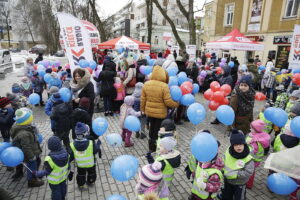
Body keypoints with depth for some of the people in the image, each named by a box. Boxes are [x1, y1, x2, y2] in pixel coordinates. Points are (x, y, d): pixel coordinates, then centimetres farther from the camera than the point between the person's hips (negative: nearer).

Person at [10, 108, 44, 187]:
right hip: (29, 154, -9)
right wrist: (31, 157, -19)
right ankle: (31, 181, 39)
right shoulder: (24, 134, -40)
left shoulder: (21, 126, -9)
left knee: (37, 161, 30)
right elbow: (26, 148, -32)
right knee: (32, 167, 14)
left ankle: (35, 174, 53)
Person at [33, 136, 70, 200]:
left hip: (54, 180, -6)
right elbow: (68, 166, -4)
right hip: (64, 176, 6)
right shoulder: (65, 153, -18)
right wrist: (67, 172, 14)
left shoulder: (50, 159, -35)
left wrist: (37, 173, -4)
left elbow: (46, 171, -21)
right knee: (63, 187, 28)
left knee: (56, 191, 17)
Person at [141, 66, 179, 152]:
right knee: (158, 129, 13)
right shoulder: (164, 86, -21)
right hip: (160, 113, -4)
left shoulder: (146, 84, -6)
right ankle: (155, 147, 28)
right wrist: (177, 104, -2)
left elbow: (143, 99, 0)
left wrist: (143, 109, 13)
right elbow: (168, 101, -19)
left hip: (149, 111, 5)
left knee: (152, 127, 23)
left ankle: (151, 146, 37)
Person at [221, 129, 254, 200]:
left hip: (240, 184, -3)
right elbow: (223, 164, -1)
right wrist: (225, 171, -14)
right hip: (228, 181, 3)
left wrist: (235, 173, -31)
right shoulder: (228, 152, -15)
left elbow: (248, 172, -29)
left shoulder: (248, 158, -26)